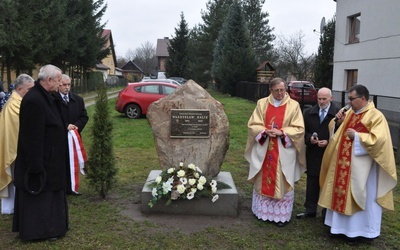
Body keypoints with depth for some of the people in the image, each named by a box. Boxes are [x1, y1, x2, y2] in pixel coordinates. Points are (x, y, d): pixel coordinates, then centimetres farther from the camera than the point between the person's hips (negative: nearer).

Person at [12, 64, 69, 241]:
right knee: (39, 197, 3)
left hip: (49, 159, 10)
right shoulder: (33, 100, -24)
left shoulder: (46, 97, 7)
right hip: (40, 160, -10)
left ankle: (48, 227, 32)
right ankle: (37, 231, 18)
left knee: (48, 195, 19)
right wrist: (36, 165, -24)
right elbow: (32, 136, -26)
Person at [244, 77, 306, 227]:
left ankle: (281, 214, 14)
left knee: (282, 183, 3)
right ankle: (263, 211, 26)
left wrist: (281, 132, -18)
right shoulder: (262, 103, 3)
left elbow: (299, 129, -5)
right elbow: (253, 125, 1)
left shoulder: (293, 105, -1)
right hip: (264, 150, 2)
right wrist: (266, 131, -17)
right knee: (263, 180, 11)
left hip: (284, 152, -2)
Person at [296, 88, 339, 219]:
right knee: (312, 183, 12)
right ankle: (310, 210, 25)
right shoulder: (308, 112, 5)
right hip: (313, 155, 4)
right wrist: (309, 138, -9)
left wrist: (328, 142, -17)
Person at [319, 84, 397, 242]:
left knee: (362, 196, 4)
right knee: (343, 192, 14)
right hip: (345, 162, 8)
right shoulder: (350, 112, 10)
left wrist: (357, 136, -20)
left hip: (361, 165, -8)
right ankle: (343, 225, 27)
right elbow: (341, 133, 18)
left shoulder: (376, 116, -13)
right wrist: (339, 122, -1)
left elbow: (378, 140, -21)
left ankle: (361, 230, 18)